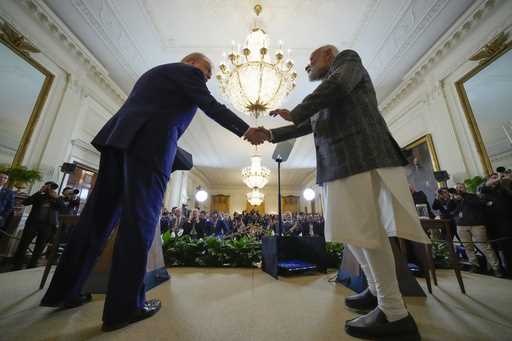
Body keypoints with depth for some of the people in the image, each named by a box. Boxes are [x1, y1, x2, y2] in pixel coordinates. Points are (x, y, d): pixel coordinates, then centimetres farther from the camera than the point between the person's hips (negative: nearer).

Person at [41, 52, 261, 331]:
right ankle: (125, 305, -4)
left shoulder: (155, 72, 36)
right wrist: (246, 130, 7)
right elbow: (212, 107, 2)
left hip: (120, 136, 9)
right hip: (149, 142, -9)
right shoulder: (188, 72, 11)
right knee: (140, 217, -11)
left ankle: (64, 290, 17)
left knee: (99, 214, 8)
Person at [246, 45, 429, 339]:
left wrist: (295, 112, -2)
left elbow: (338, 84, -10)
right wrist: (270, 134, 23)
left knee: (367, 232, -9)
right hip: (339, 163, 9)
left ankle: (395, 314, 4)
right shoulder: (325, 103, 34)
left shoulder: (347, 59, 13)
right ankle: (378, 292, 23)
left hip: (361, 156, -9)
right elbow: (306, 126, 31)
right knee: (353, 231, 10)